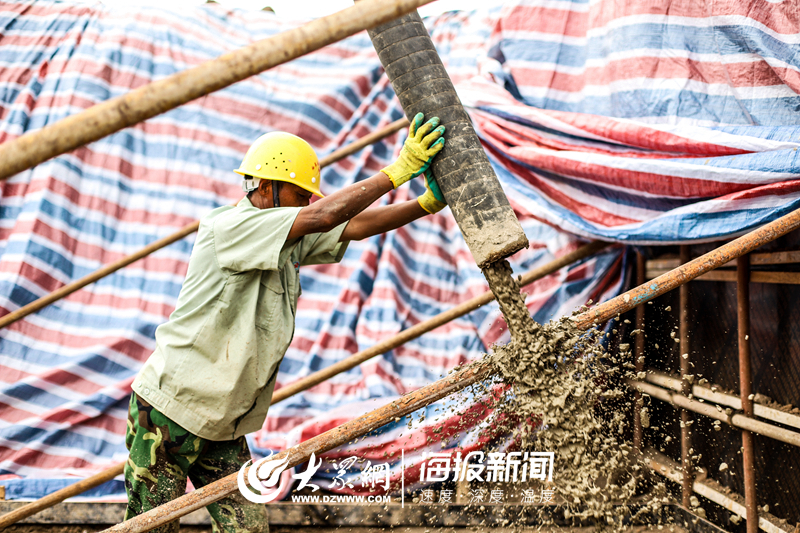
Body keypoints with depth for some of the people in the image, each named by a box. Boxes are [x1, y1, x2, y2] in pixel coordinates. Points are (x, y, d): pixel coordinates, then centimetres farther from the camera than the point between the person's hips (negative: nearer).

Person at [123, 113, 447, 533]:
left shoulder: (290, 242, 7)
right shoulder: (227, 226, -18)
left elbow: (356, 225, -2)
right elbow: (323, 217, -28)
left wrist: (428, 203, -16)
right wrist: (398, 170, -25)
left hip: (223, 427, 8)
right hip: (168, 411, -8)